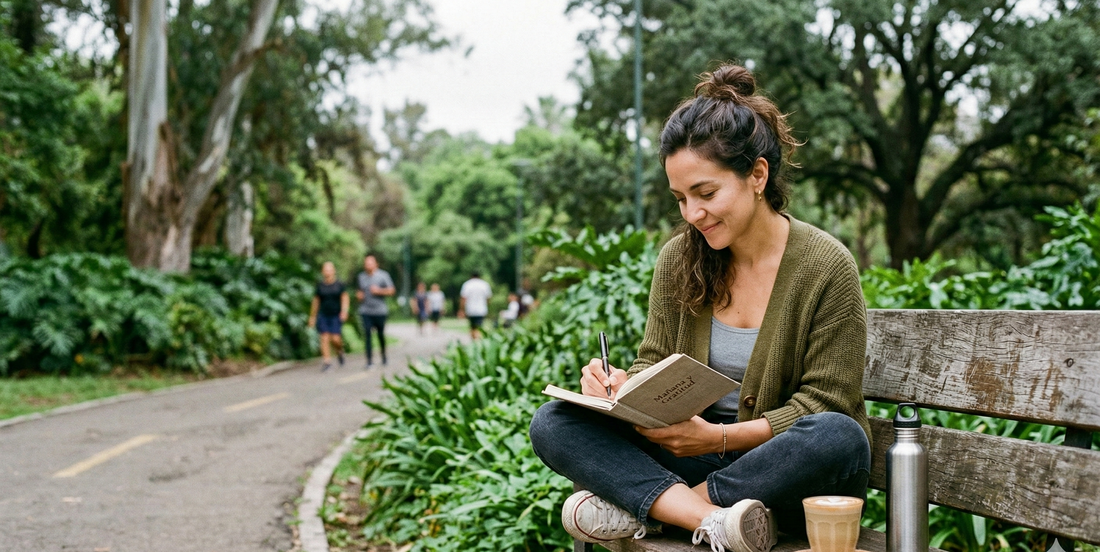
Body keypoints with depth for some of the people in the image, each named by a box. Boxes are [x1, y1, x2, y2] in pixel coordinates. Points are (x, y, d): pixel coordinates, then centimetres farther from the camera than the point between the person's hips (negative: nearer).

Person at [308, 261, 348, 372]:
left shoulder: (340, 285, 3)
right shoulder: (319, 285, 7)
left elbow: (345, 298, -1)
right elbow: (316, 301, 13)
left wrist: (344, 311, -17)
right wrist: (312, 316, 15)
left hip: (336, 316, -2)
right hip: (323, 316, 2)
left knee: (335, 339, -10)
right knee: (324, 338, -8)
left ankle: (340, 351, 22)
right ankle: (327, 360, -6)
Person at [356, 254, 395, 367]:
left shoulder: (383, 275, 0)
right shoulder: (361, 276, 11)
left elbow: (391, 290, -2)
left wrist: (379, 291, -14)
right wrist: (359, 295, 5)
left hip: (380, 310, -2)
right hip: (365, 311, 2)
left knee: (381, 334, 6)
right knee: (367, 333, -11)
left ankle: (383, 355, 28)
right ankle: (369, 359, -12)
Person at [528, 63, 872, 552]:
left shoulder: (826, 267, -9)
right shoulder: (679, 260, 4)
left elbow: (822, 403, -10)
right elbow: (655, 368, 7)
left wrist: (720, 437, -22)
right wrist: (623, 388, -17)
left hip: (782, 470, -3)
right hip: (694, 454, 4)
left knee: (840, 438, -38)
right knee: (552, 423, -15)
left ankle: (637, 506, -26)